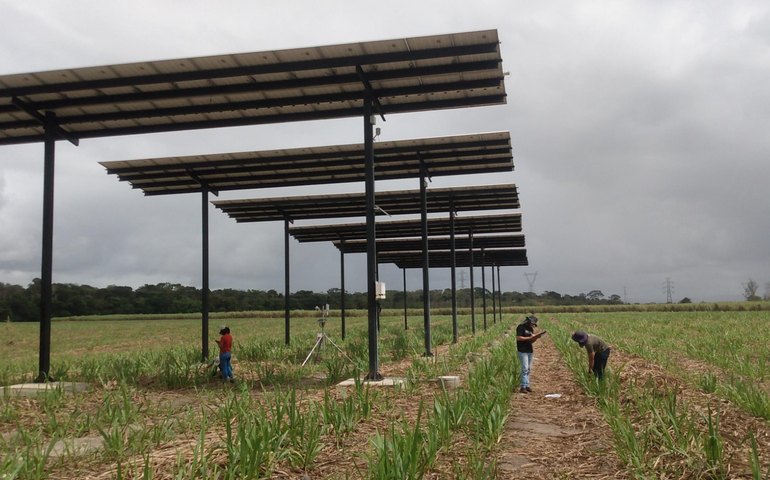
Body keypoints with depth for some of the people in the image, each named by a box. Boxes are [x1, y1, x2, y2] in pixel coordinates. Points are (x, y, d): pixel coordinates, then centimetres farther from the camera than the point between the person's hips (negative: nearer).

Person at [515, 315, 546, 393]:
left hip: (530, 351, 8)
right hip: (522, 351, -8)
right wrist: (530, 337, -15)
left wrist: (537, 336, -3)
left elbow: (532, 341, 16)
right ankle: (522, 387, -10)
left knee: (528, 369, 8)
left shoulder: (531, 329, 17)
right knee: (525, 368, -12)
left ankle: (527, 385, 13)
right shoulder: (521, 327, -7)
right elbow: (518, 338, -16)